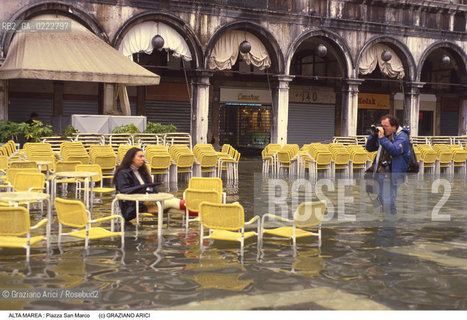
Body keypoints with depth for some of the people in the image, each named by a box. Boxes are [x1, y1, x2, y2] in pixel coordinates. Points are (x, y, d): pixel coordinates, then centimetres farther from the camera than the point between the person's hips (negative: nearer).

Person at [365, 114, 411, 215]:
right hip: (380, 172, 7)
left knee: (388, 202, -11)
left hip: (392, 174, -7)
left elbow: (395, 150, -28)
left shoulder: (402, 137, -9)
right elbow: (369, 148, 14)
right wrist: (374, 135, 0)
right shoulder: (385, 134, 10)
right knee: (380, 197, 14)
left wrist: (382, 138, -27)